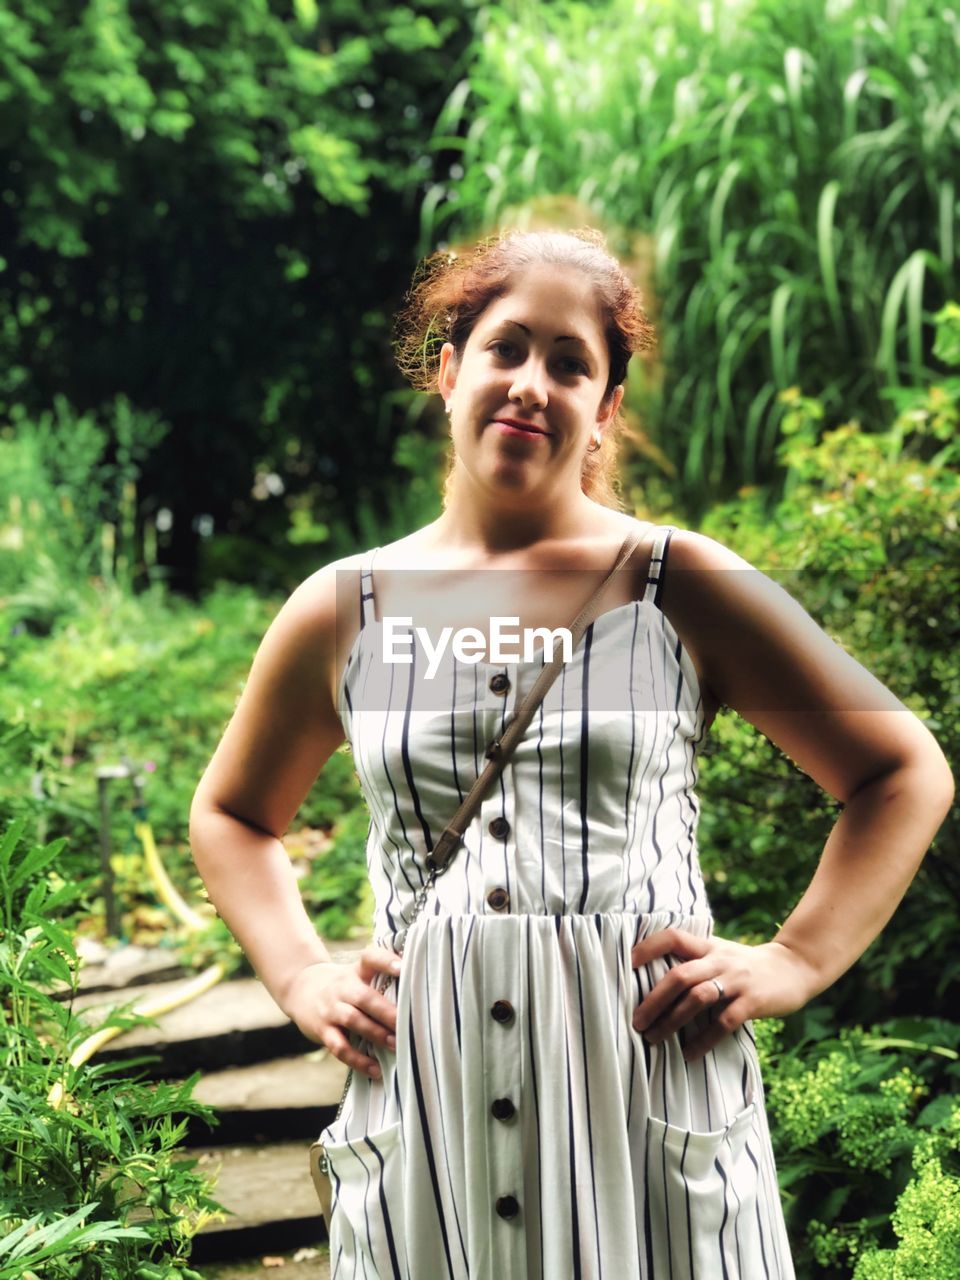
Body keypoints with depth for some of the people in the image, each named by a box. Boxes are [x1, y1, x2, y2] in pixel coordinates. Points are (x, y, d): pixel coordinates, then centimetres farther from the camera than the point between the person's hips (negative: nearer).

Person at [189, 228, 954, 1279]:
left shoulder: (682, 586, -1)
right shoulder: (342, 612, 5)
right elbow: (230, 813, 21)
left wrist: (795, 960, -4)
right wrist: (299, 976, 7)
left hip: (649, 1081, -1)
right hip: (423, 1094, 2)